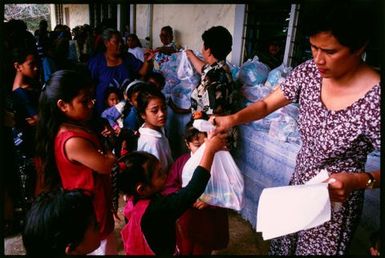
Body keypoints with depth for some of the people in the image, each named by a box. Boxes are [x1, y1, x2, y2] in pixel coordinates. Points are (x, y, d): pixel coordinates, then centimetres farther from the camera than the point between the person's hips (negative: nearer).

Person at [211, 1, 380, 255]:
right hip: (299, 183, 5)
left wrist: (358, 181, -37)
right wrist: (233, 118, -23)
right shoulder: (309, 72, -12)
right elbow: (266, 105, -5)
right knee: (282, 246, 25)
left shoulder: (376, 98, -27)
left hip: (336, 198, -5)